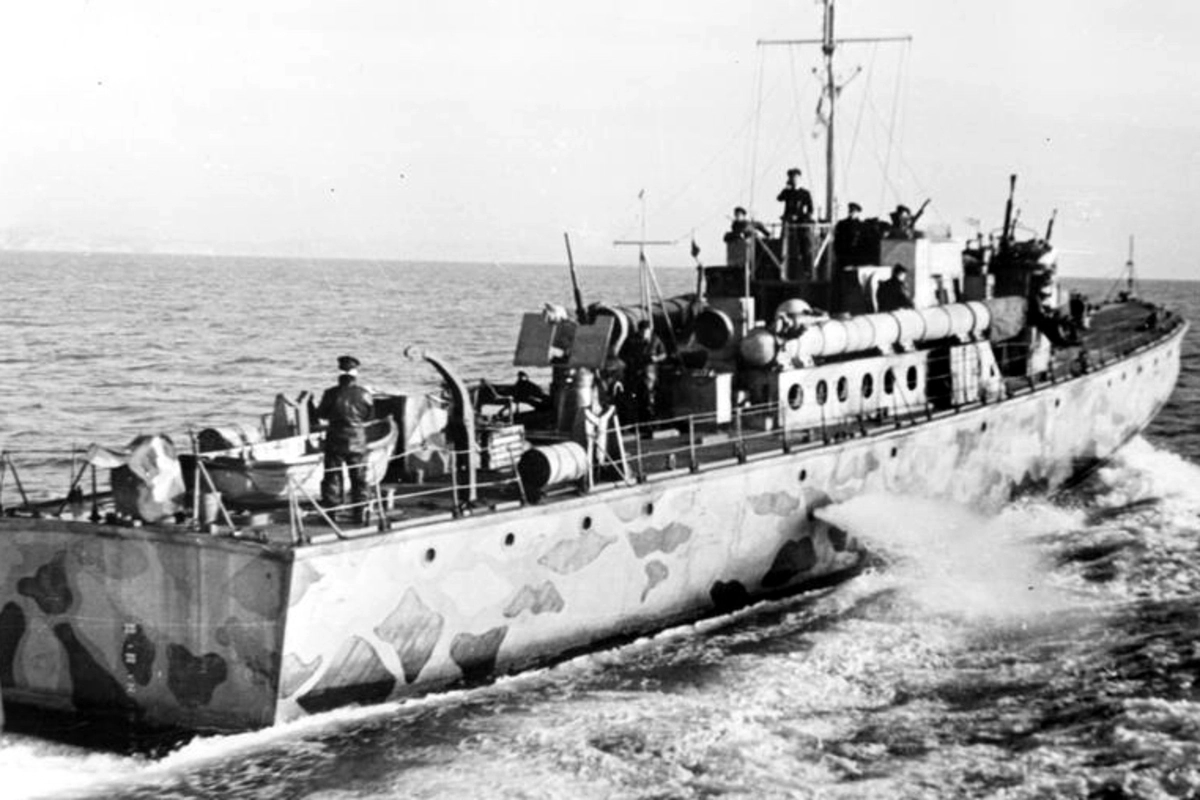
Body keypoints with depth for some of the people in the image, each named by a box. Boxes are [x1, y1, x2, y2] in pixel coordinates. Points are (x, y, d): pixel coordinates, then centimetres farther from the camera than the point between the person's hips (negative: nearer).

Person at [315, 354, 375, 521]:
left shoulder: (331, 393, -12)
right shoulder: (364, 393, -9)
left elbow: (321, 414, 1)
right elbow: (370, 416, 3)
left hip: (335, 441, -1)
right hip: (357, 441, 1)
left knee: (332, 477, 8)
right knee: (359, 479, 11)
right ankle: (360, 512, 13)